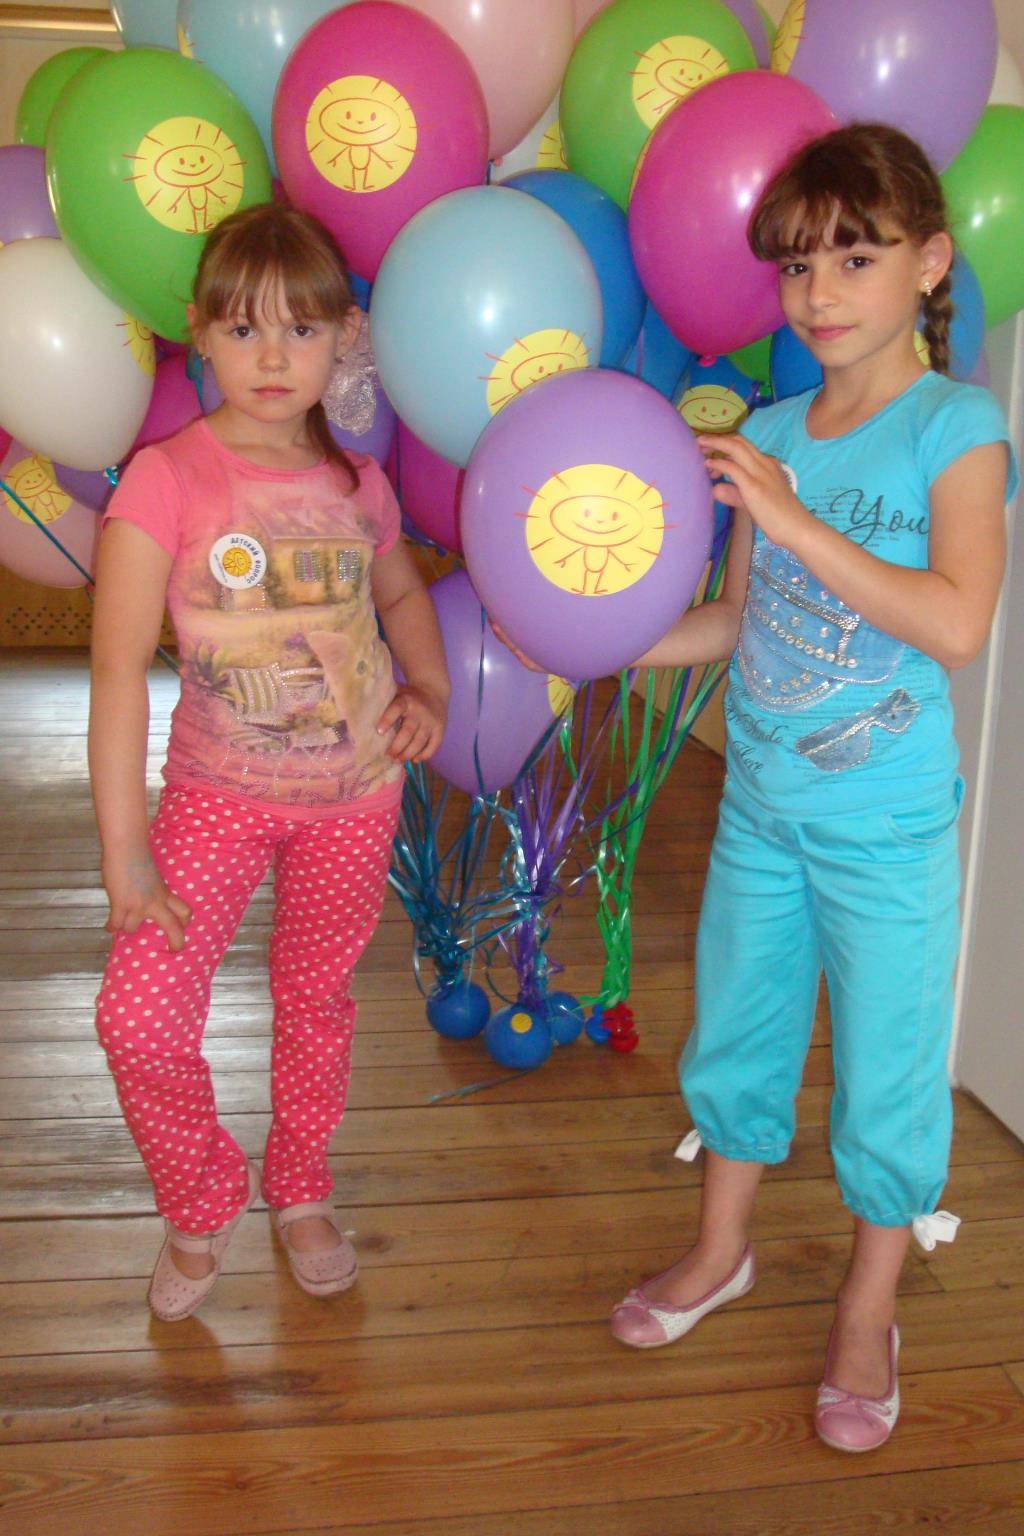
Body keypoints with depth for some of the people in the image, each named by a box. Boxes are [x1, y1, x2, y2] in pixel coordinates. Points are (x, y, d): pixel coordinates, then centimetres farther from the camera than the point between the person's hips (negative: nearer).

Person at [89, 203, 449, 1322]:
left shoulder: (355, 483, -1)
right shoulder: (167, 480, -14)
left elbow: (402, 592, 20)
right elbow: (119, 667, -17)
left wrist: (430, 692, 1)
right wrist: (124, 847, -21)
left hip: (357, 790, 3)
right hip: (220, 791, -2)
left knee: (315, 995, 16)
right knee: (138, 1012, -12)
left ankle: (300, 1193, 41)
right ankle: (201, 1208, 18)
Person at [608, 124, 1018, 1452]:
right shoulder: (768, 434, 3)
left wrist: (790, 518, -25)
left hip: (889, 822, -5)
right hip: (759, 805, 5)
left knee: (887, 1070, 9)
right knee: (737, 1030, 18)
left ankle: (868, 1316, 32)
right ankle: (721, 1252, 42)